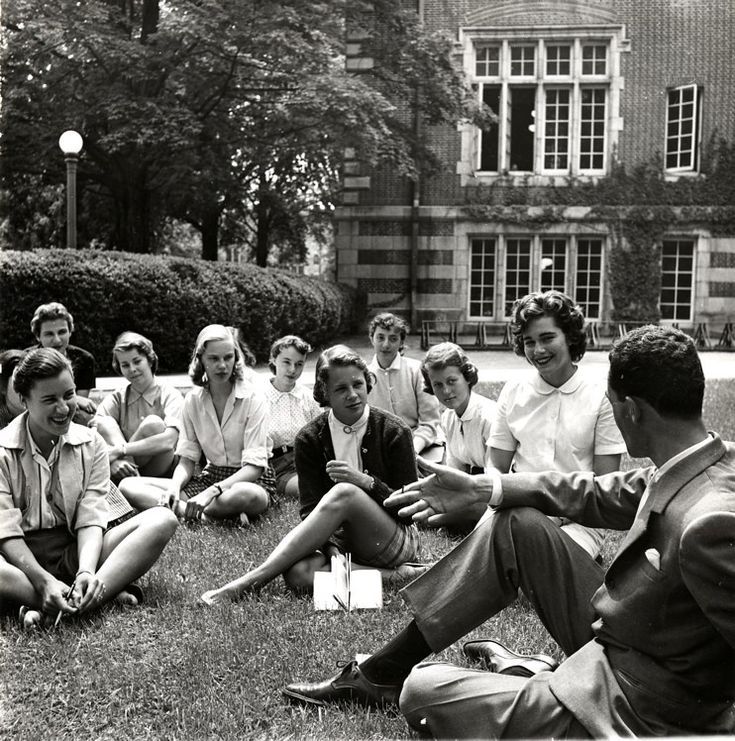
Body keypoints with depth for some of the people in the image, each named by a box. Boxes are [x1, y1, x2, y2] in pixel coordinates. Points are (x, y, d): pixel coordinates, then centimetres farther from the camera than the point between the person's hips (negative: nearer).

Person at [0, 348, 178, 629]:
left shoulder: (90, 443, 4)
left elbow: (91, 519, -4)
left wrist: (86, 571, -24)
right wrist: (44, 581, -28)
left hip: (75, 553, 4)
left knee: (162, 520, -20)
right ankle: (103, 594, -30)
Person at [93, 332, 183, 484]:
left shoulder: (170, 395, -4)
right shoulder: (117, 398, 6)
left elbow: (168, 441, -22)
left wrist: (119, 450, -27)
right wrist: (113, 460, -33)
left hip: (159, 474, -3)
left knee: (153, 424, -26)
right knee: (104, 423, -17)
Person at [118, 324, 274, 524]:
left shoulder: (252, 399, -11)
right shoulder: (193, 400, 3)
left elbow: (254, 466, -17)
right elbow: (187, 460, 3)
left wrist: (211, 492, -31)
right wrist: (174, 487, -20)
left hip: (251, 480, -5)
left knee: (244, 495, -44)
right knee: (128, 485, -13)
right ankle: (204, 514, -28)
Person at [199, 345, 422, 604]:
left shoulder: (394, 432, -3)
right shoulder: (310, 438, 2)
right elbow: (310, 509, -4)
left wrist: (365, 481, -19)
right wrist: (329, 547, -24)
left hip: (398, 542, -2)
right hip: (337, 540, 2)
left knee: (344, 493, -33)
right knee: (299, 573, -33)